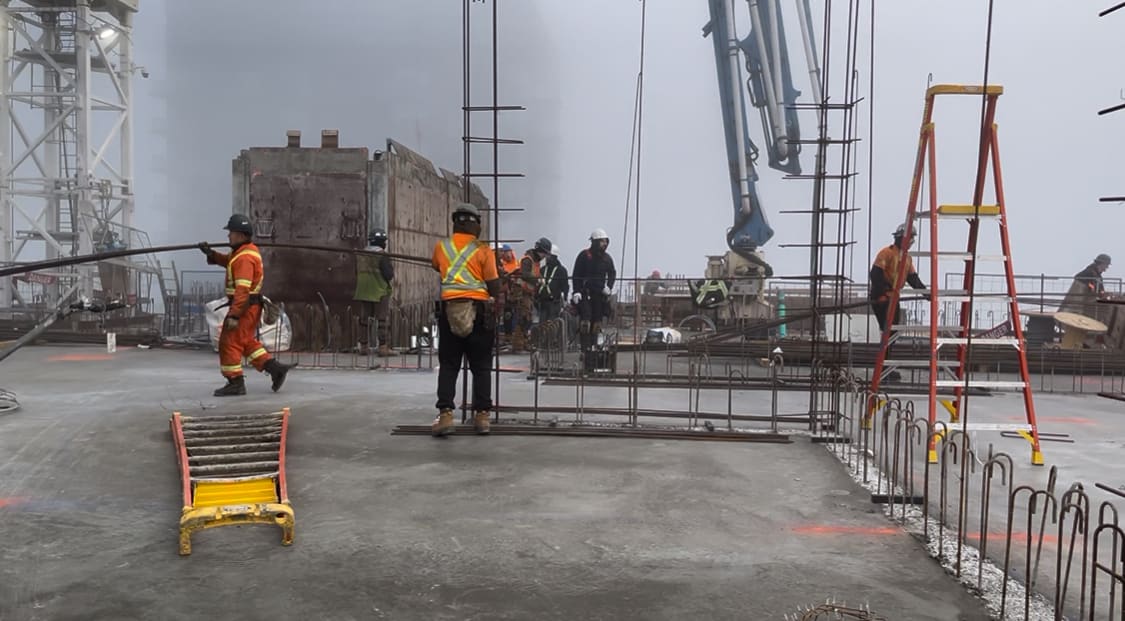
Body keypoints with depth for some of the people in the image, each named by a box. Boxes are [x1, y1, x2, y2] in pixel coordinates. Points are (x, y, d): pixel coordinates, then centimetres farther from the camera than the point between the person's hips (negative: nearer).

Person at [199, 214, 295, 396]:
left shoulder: (245, 258, -20)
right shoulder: (244, 251, 12)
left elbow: (243, 289, -27)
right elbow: (227, 261, 24)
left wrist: (234, 315, -29)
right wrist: (211, 253, 7)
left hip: (244, 307, -10)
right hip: (249, 306, 10)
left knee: (229, 343, -2)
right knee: (246, 342, 18)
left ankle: (235, 383, 3)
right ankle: (275, 369, 13)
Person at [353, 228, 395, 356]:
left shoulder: (360, 255, 8)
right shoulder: (382, 256, -13)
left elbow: (357, 273, 15)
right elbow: (389, 275, -15)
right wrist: (391, 267, 3)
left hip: (363, 291, 6)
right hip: (380, 292, -6)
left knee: (364, 318, 12)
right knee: (383, 319, -2)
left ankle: (363, 346, 16)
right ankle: (383, 347, -6)